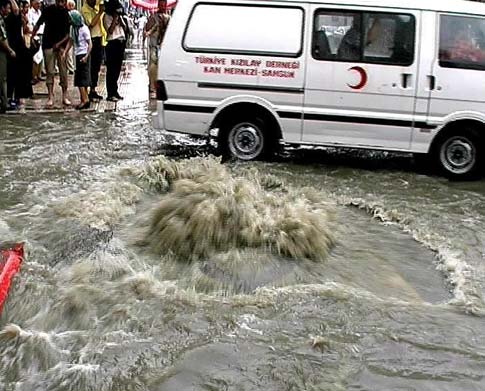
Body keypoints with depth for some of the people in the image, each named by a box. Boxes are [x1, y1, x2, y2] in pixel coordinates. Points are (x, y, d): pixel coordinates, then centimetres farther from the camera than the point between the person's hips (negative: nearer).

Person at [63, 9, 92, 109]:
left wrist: (86, 56, -21)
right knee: (83, 78, 9)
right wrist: (64, 53, 6)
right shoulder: (73, 28, 9)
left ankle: (84, 99, -6)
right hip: (77, 55, 7)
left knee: (80, 79, -8)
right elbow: (71, 41, 14)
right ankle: (85, 99, 13)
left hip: (83, 55, -7)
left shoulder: (84, 29, -13)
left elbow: (90, 44, -13)